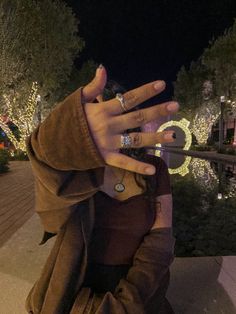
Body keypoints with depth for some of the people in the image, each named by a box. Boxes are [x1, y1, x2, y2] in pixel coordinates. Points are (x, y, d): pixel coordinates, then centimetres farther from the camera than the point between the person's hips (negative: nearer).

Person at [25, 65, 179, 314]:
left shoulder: (154, 170, -11)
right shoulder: (71, 171, -13)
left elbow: (159, 238, -15)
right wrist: (59, 141, -57)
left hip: (140, 294, 0)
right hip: (81, 289, 1)